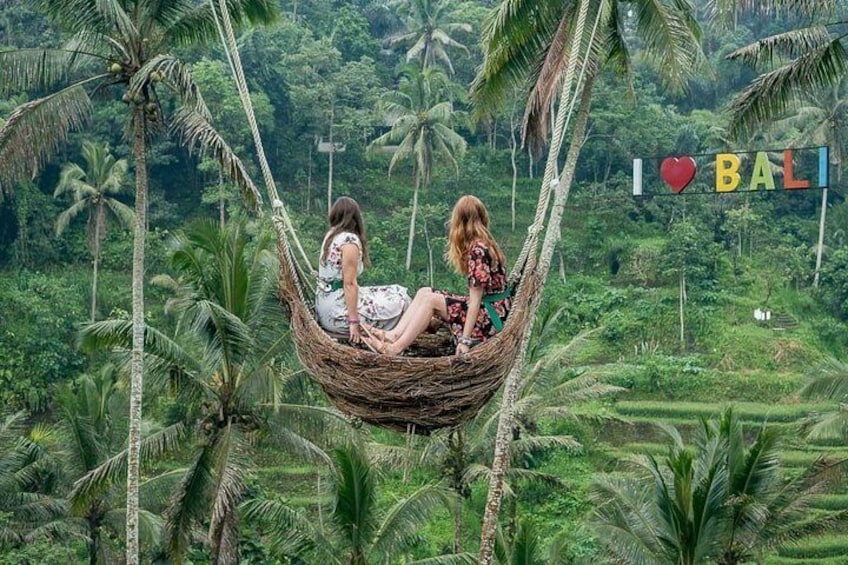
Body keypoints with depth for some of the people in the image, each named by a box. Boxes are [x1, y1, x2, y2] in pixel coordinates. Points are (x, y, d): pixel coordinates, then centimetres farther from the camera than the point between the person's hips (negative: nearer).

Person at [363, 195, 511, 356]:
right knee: (424, 292, 1)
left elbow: (476, 299, -20)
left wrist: (465, 339, -22)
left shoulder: (478, 250, -17)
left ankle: (395, 348, -18)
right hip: (490, 309, 9)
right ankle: (394, 335, -11)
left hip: (492, 317, -9)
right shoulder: (485, 243, 12)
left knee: (430, 299, -17)